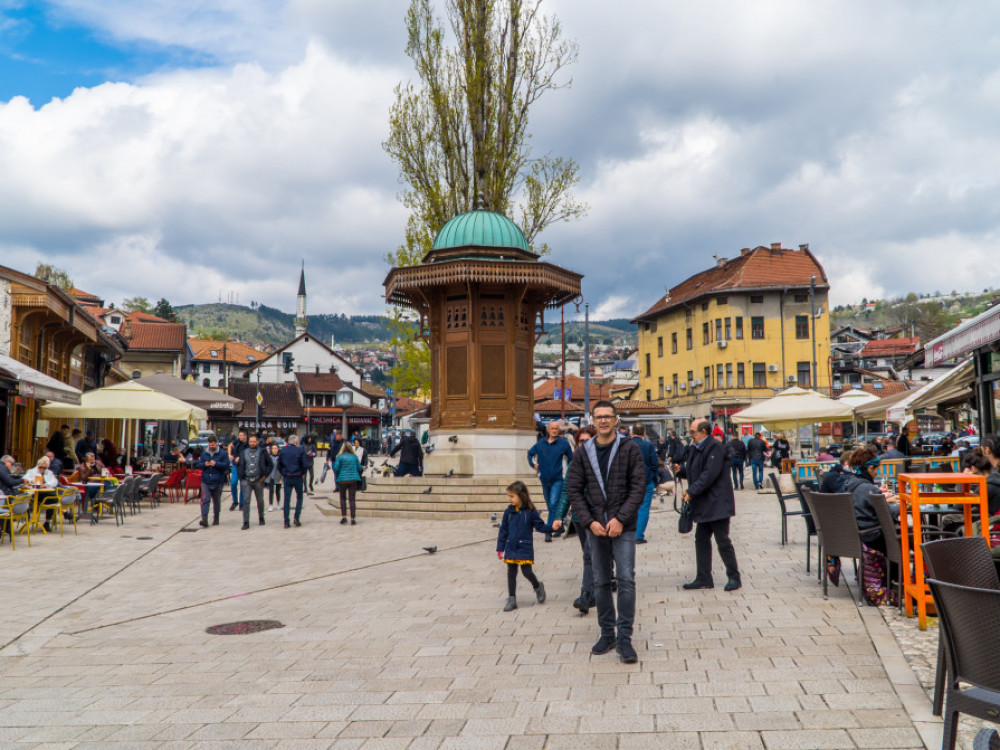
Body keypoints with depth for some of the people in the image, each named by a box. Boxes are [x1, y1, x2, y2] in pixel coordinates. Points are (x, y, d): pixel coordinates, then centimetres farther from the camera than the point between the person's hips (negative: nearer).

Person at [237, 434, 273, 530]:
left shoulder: (262, 452, 0)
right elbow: (238, 464, 16)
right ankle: (246, 522, -6)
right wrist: (241, 474, 4)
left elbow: (270, 464, 3)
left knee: (260, 501, 12)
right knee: (246, 501, -7)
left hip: (258, 481, -1)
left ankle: (261, 518, 31)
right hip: (246, 480, 1)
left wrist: (265, 475, -4)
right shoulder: (244, 452, 6)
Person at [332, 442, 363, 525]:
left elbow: (336, 468, -8)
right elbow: (359, 468, 7)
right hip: (353, 479, 1)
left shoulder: (340, 457, -4)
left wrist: (336, 476, 11)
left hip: (342, 480, -1)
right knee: (352, 499, 3)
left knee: (343, 498, 13)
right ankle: (352, 519, 1)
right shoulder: (354, 456, 3)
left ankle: (344, 516, 2)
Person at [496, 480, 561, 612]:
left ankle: (538, 587, 26)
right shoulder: (508, 512, 1)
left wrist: (552, 527, -18)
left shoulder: (530, 512, -8)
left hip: (525, 548, -3)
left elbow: (540, 526, 0)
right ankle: (511, 599, 17)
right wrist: (500, 548, 6)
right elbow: (503, 530, 6)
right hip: (510, 549, 3)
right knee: (511, 573, 6)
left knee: (526, 571, -5)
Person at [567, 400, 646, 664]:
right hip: (595, 527, 3)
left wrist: (620, 519, -14)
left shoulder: (629, 449, -2)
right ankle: (607, 634, 21)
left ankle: (624, 638, 1)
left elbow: (639, 486, -6)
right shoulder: (583, 453, 5)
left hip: (623, 526, -3)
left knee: (626, 580, -7)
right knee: (600, 582, 9)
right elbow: (574, 491, 4)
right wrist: (589, 521, -7)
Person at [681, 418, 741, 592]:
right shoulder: (699, 449, 15)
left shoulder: (715, 447, -15)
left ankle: (734, 577, 8)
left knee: (723, 541, -3)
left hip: (717, 504, -10)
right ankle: (704, 579, 16)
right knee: (701, 540, 10)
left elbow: (710, 474, -22)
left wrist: (692, 492, -20)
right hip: (704, 506, 10)